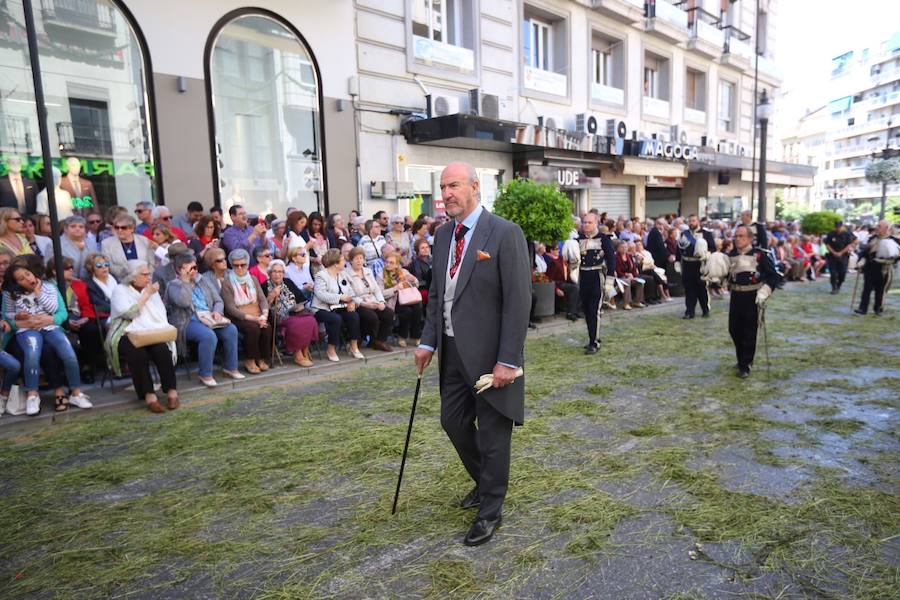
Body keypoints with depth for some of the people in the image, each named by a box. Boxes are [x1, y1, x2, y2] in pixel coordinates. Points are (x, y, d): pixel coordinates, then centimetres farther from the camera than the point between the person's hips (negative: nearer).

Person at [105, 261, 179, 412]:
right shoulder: (120, 290, 4)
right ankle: (149, 395, -32)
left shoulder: (152, 289, 19)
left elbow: (161, 314, 13)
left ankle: (172, 391, -24)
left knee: (162, 349, -30)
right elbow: (128, 313, -13)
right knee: (138, 354, -35)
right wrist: (146, 295, -8)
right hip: (127, 334, -3)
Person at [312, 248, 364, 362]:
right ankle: (331, 349, -17)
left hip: (339, 308, 6)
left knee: (354, 316, -20)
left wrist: (351, 302, -8)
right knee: (336, 319, -34)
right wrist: (341, 297, -23)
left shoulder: (342, 275, 17)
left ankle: (354, 347, -10)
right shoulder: (321, 275, -8)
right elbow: (321, 294, -22)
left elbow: (350, 292, 14)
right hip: (322, 309, -6)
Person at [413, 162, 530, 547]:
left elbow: (518, 301, -16)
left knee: (492, 433, 6)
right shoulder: (443, 235, 8)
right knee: (453, 422, 17)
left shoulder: (505, 234, -14)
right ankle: (484, 482, 43)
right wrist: (428, 341, 6)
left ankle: (490, 511, 26)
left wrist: (508, 359, -18)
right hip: (453, 351, 7)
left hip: (489, 354, -7)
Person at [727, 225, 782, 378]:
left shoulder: (760, 254, -10)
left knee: (749, 333, 1)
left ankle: (745, 366, 11)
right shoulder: (731, 255, 7)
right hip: (736, 297, 5)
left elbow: (774, 276, -9)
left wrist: (764, 292, -17)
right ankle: (742, 358, 33)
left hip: (752, 298, -5)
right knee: (734, 329, 11)